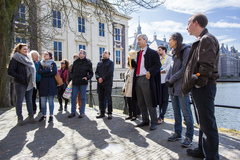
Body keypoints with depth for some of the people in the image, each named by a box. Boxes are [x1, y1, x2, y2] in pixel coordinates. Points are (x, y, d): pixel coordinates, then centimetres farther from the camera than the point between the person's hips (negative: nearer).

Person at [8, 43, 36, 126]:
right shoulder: (15, 59, -5)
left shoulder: (29, 58, 15)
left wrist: (32, 80, 10)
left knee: (29, 100, 9)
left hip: (29, 83, 6)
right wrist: (19, 78, -17)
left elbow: (32, 69, 21)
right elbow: (10, 71, -11)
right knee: (19, 100, 3)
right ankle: (20, 118, 13)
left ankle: (31, 116, 16)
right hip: (20, 84, -6)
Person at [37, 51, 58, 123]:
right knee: (43, 101, 3)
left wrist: (44, 73, -8)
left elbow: (54, 72, -12)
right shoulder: (41, 63, 12)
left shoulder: (53, 63, 3)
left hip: (51, 84, -3)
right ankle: (44, 115, 17)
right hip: (43, 84, 3)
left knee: (51, 101, 2)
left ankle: (51, 116, 12)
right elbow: (39, 71, -4)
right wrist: (49, 70, -10)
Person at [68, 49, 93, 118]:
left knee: (83, 98, 4)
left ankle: (82, 112, 15)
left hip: (83, 83, -3)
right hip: (75, 82, 4)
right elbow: (72, 71, 19)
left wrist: (87, 77, -13)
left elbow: (91, 73, 4)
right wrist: (71, 78, 4)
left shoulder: (88, 62, 3)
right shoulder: (75, 62, 13)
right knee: (73, 97, 6)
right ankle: (73, 112, 18)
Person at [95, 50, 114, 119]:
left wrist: (102, 78, -13)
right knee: (101, 98, 6)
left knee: (109, 98, -4)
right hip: (100, 83, 5)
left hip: (107, 83, -5)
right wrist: (98, 78, -8)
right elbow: (96, 72, 12)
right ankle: (102, 113, 15)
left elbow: (110, 72, -8)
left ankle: (110, 113, 4)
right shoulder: (99, 63, 21)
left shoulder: (110, 63, 5)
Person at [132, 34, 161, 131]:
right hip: (138, 79, 8)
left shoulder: (152, 53, -2)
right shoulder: (139, 53, 20)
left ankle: (154, 122, 14)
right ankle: (145, 121, 27)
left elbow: (158, 65, -8)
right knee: (140, 103, 13)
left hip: (146, 79, -7)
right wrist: (131, 61, 7)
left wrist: (150, 72, -21)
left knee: (150, 103, -1)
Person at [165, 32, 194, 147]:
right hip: (172, 87, 8)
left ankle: (189, 137, 10)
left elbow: (185, 69, -14)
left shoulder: (186, 50, -5)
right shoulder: (174, 53, 19)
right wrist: (167, 80, 1)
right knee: (176, 112, 12)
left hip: (181, 86, -7)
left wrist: (171, 80, -11)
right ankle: (177, 133, 23)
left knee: (186, 112, -2)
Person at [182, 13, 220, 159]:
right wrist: (191, 85, 14)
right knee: (203, 121, 18)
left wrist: (198, 83, -15)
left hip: (204, 87, -11)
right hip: (200, 87, 11)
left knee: (208, 123, -3)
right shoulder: (200, 41, 20)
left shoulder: (207, 39, -10)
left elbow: (207, 66, -20)